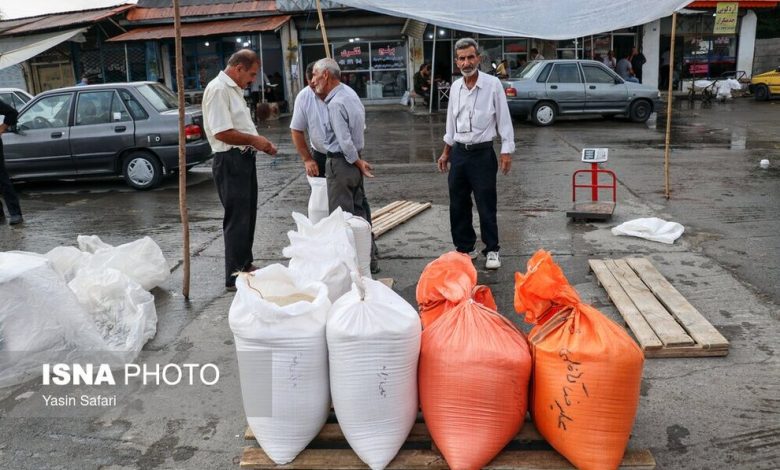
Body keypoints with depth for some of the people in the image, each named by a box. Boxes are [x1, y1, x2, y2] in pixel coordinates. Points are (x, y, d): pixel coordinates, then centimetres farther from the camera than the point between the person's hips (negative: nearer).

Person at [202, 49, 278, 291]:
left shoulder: (234, 89, 17)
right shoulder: (217, 89, -15)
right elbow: (222, 133, -23)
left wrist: (259, 142, 10)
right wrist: (254, 140, -14)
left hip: (245, 158, 10)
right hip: (230, 161, -10)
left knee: (247, 215, 18)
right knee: (237, 219, -5)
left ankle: (245, 265, 32)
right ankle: (234, 278, 4)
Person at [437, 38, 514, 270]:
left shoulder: (492, 84, -7)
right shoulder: (455, 87, 7)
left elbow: (504, 120, -5)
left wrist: (506, 152, -9)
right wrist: (446, 152, 17)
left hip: (482, 153, -5)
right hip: (459, 153, 5)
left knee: (486, 206, 1)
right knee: (458, 205, 10)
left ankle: (492, 250, 15)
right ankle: (465, 247, 24)